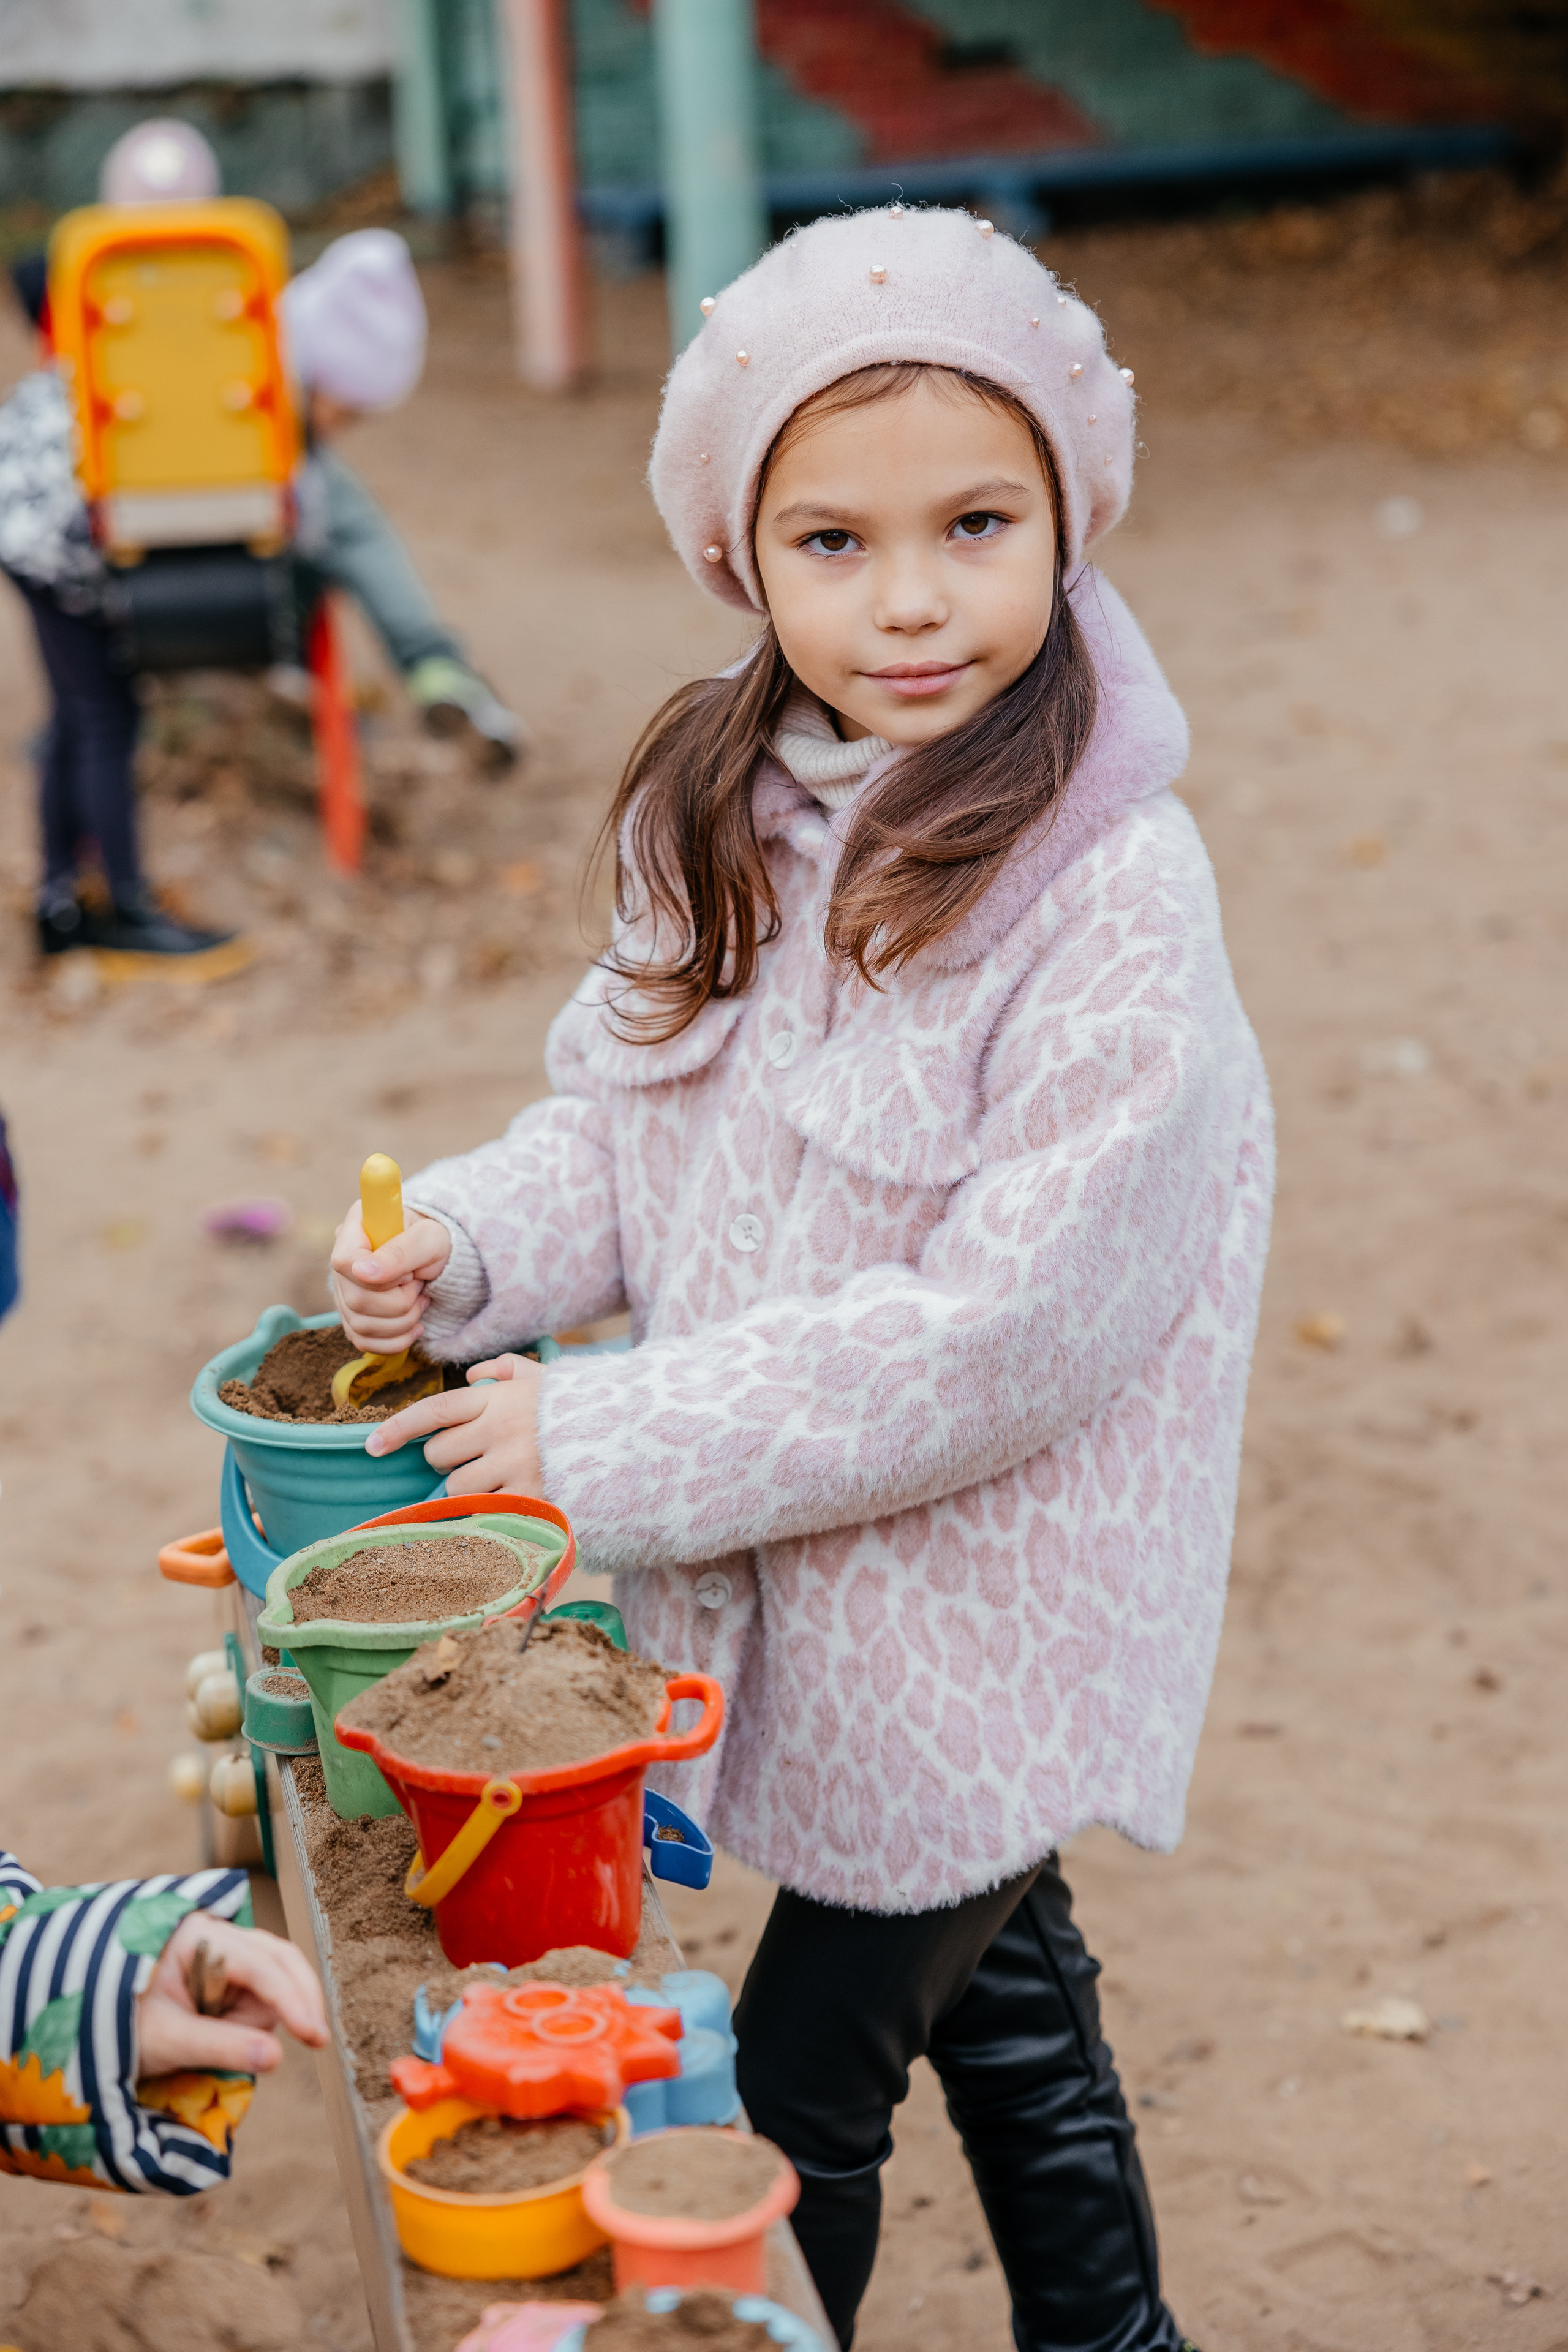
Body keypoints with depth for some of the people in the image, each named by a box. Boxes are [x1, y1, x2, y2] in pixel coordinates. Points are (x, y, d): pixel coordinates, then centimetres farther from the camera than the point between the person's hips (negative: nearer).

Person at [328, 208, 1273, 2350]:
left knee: (796, 2098, 8)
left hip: (977, 1608, -7)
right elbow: (633, 1120, 9)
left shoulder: (1116, 906, -26)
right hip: (786, 1583, 7)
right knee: (994, 1995, 27)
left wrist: (608, 1442, -23)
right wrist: (465, 1244, -12)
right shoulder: (735, 816, -3)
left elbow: (1010, 1325, -26)